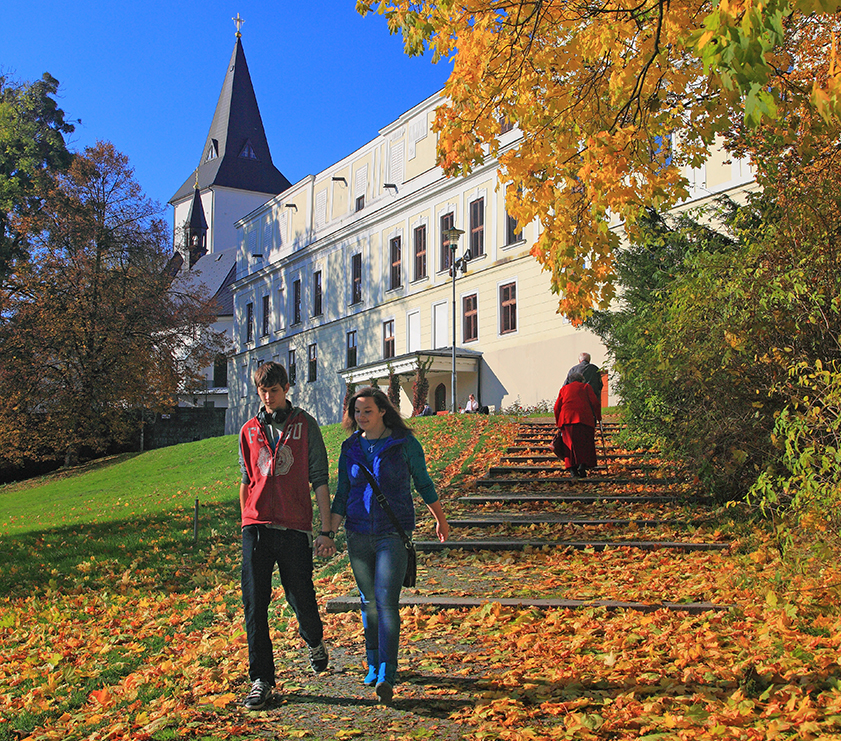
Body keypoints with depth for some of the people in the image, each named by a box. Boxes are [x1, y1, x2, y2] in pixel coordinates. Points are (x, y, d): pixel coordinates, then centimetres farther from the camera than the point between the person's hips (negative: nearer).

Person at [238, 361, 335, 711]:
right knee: (255, 604, -3)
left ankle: (315, 642, 37)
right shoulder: (249, 431, 11)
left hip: (295, 528, -2)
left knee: (301, 597, 3)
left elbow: (319, 479, 1)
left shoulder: (306, 425, 3)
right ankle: (261, 680, 7)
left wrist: (326, 529, -3)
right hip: (257, 526, 2)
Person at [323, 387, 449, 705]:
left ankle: (387, 674, -14)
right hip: (358, 535, 4)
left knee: (386, 601, -14)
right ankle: (373, 664, 28)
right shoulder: (350, 447, 6)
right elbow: (342, 494, 9)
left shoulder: (404, 443, -3)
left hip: (393, 534, -4)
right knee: (369, 602, 12)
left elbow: (423, 483, 9)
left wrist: (441, 520, 18)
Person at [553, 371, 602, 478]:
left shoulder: (564, 389, 22)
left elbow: (557, 407, 15)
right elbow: (594, 402, 6)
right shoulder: (586, 387, 17)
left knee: (569, 444, 4)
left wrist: (558, 424, 20)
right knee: (585, 444, 2)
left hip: (566, 418, 2)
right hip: (584, 418, -2)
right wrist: (598, 416, 17)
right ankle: (583, 465, -16)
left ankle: (571, 468, -7)